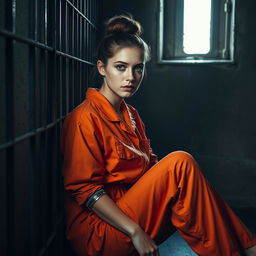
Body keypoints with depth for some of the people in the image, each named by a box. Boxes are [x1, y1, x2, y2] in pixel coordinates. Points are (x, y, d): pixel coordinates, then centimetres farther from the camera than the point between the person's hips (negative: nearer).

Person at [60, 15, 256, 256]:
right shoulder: (85, 117, -13)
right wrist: (135, 232, -22)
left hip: (131, 208, 8)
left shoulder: (131, 115, 13)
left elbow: (151, 167, 11)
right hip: (99, 232, -8)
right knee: (180, 162, -20)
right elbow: (84, 188, -17)